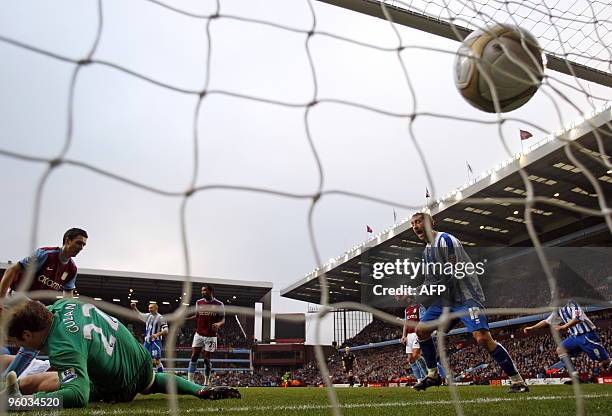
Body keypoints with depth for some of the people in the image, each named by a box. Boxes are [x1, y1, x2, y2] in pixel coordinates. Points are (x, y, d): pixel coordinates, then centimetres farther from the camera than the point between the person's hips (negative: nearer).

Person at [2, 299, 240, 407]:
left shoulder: (63, 349, -35)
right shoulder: (65, 304, -11)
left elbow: (78, 396, -46)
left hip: (120, 390, -8)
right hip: (141, 358, 8)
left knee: (31, 383, -13)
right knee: (155, 381, 42)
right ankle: (203, 391, 36)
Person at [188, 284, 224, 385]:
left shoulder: (219, 304, -6)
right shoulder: (198, 302, 5)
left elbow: (223, 319, -4)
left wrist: (218, 324, -25)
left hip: (211, 336, -3)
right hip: (199, 334, 3)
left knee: (207, 359, 2)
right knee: (194, 357, -4)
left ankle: (206, 383, 14)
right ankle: (190, 381, -1)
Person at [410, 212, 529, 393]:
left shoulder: (445, 239, -12)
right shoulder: (426, 251, 17)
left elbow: (452, 274, -20)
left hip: (465, 295, -9)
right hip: (445, 298, 9)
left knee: (483, 338, -19)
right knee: (421, 330, 5)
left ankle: (517, 381, -6)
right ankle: (433, 375, 18)